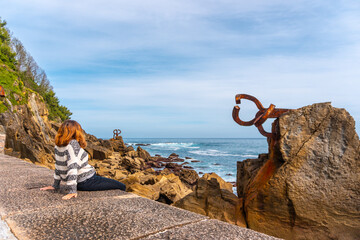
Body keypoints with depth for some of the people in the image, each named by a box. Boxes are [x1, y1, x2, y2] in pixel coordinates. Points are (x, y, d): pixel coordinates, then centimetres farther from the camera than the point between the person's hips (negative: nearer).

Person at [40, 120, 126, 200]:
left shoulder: (58, 146, 2)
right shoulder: (73, 144, -22)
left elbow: (59, 166, 10)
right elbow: (72, 166, -29)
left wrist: (55, 185, 17)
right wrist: (72, 191, -30)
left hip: (79, 183, 10)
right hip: (86, 181, -10)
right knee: (122, 187, -2)